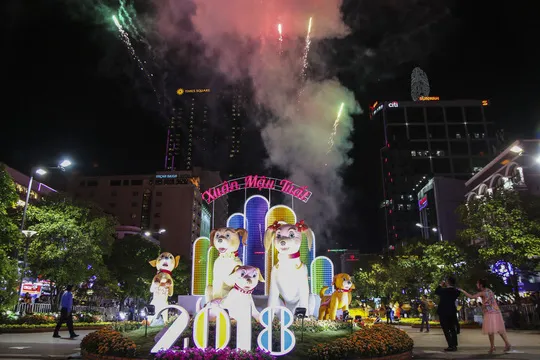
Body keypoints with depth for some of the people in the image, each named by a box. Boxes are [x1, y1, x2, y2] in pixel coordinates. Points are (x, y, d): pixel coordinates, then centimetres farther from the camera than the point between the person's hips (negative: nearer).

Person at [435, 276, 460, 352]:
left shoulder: (444, 290, -18)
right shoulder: (456, 291, -4)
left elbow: (436, 292, 0)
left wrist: (440, 285, 8)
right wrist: (445, 287, 7)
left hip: (443, 312, -6)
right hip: (452, 312, 6)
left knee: (446, 330, -1)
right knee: (452, 329, 15)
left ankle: (451, 346, -6)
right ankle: (454, 345, 17)